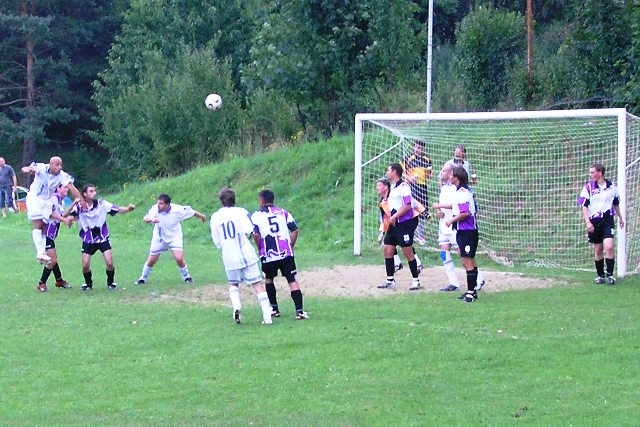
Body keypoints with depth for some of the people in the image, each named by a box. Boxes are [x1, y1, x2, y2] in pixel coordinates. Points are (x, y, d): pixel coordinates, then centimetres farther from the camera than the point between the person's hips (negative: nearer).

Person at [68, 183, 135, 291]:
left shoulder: (102, 204, -10)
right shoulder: (79, 206, -10)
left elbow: (117, 209, -10)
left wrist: (128, 209, -30)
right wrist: (74, 204, -33)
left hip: (103, 238, 0)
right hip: (88, 240, 0)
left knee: (109, 263, -12)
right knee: (85, 265, -5)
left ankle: (110, 282, 14)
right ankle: (88, 283, 23)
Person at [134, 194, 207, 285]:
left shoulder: (177, 210, -27)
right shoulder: (155, 208, -25)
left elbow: (191, 212, -10)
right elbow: (145, 218, -38)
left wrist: (202, 217, 8)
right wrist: (151, 219, -61)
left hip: (174, 237, -1)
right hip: (159, 238, 1)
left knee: (179, 258, -16)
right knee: (151, 260, 7)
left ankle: (186, 277, 11)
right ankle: (143, 278, 31)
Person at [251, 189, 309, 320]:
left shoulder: (256, 216, 2)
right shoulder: (283, 212, 10)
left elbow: (256, 235, -11)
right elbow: (295, 230, 3)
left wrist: (260, 250, 3)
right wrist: (290, 246, 12)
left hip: (269, 255, -1)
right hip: (286, 254, 1)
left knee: (269, 279, 22)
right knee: (292, 281, 1)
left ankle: (274, 309, 24)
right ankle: (299, 311, -10)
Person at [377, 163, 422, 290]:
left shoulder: (403, 186, -13)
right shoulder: (392, 187, 16)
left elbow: (407, 206, -19)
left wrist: (394, 217, -20)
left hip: (404, 223, -9)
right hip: (393, 224, 9)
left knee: (408, 252, -6)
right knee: (388, 249, 6)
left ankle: (416, 281, 0)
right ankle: (390, 280, 13)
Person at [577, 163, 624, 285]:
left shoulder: (612, 186, 5)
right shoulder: (588, 187, 0)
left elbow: (616, 204, 19)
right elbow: (584, 206, -3)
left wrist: (620, 218, 28)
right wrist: (587, 222, -14)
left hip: (608, 220, 0)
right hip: (594, 221, 0)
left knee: (609, 246, -16)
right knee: (598, 250, 5)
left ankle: (610, 275, -7)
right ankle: (600, 275, 18)